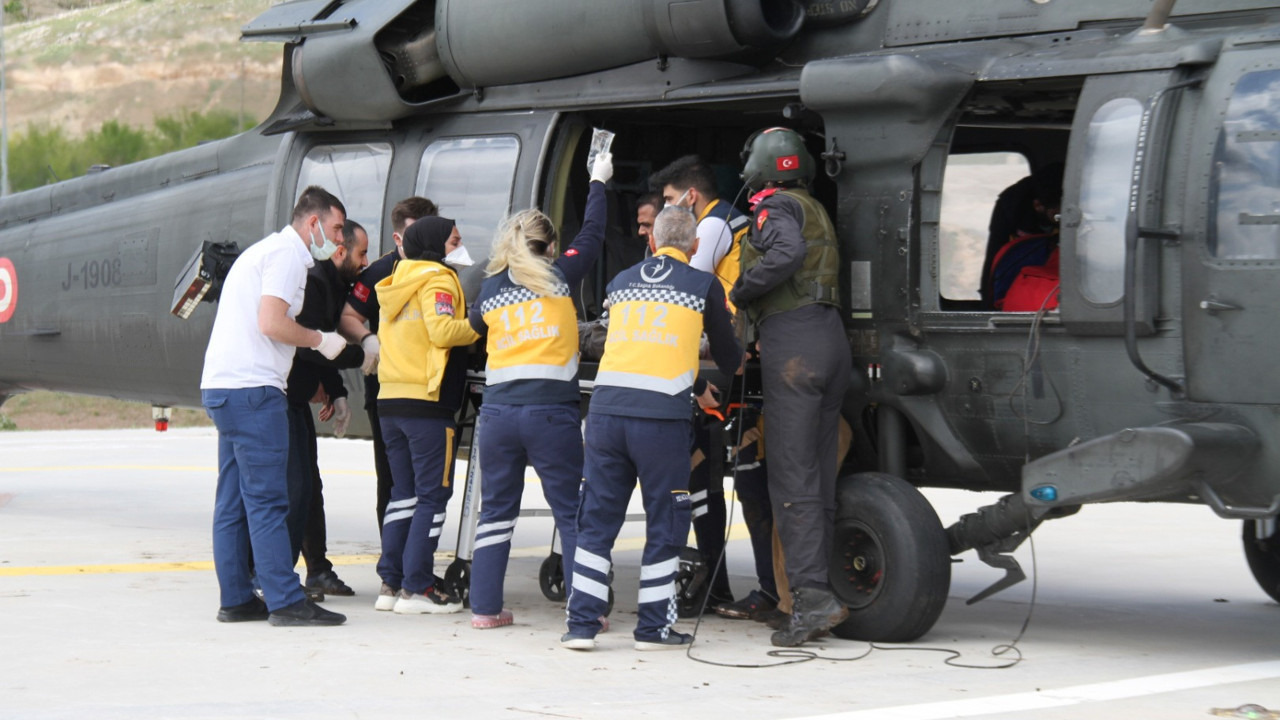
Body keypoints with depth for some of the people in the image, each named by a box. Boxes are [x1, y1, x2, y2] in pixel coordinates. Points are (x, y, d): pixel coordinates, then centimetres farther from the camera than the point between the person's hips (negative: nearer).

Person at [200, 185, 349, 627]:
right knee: (267, 501, -9)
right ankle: (286, 602, -9)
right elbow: (270, 323, -19)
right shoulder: (287, 254, -7)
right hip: (251, 391, -10)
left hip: (221, 388, 10)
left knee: (233, 503, 10)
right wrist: (320, 340, -4)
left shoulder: (266, 251, 25)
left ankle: (236, 599, 13)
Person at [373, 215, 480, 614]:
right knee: (433, 494, -3)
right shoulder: (436, 280, -7)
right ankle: (417, 588, -5)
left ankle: (391, 582, 11)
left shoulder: (398, 281, 18)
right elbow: (442, 330, -20)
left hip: (390, 401, 8)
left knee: (404, 492, 13)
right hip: (428, 403, -8)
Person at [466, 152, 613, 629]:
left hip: (497, 409, 3)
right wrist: (598, 182, 30)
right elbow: (592, 235, 16)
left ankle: (485, 607, 11)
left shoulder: (491, 289, 9)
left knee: (496, 508, 12)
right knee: (570, 511, 3)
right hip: (551, 411, -3)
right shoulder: (559, 276, 2)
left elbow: (476, 327, 26)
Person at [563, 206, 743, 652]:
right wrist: (737, 362, 42)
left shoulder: (622, 283, 19)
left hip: (605, 409, 4)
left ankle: (581, 624, 7)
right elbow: (729, 359, 17)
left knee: (596, 520, 9)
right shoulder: (704, 286, 8)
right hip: (661, 415, -3)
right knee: (665, 524, 8)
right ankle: (654, 627, 11)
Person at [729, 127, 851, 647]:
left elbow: (788, 253, -22)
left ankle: (812, 594, -18)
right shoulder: (815, 211, 26)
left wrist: (738, 293, -12)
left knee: (791, 479, -10)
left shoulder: (775, 207, -3)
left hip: (791, 340, -9)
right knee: (819, 478, 9)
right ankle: (816, 595, 10)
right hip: (831, 336, 9)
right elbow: (810, 264, 19)